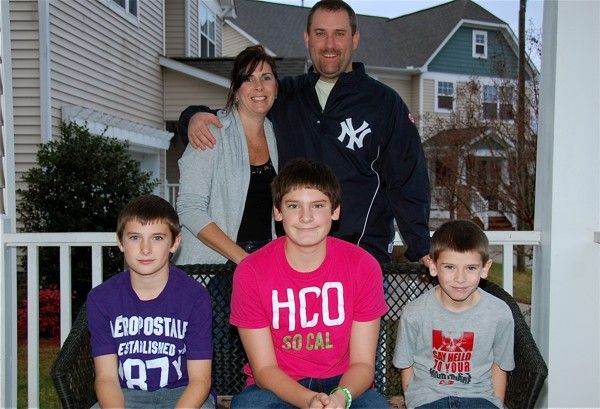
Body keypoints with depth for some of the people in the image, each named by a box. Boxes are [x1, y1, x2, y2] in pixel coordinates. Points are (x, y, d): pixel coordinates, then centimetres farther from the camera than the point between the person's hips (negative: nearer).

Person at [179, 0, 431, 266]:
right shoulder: (285, 97, 12)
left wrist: (421, 249, -11)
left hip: (365, 252, -2)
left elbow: (408, 182, -1)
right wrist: (195, 116, -1)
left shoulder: (385, 103, 4)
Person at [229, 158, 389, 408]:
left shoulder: (363, 266, -9)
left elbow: (363, 363, -6)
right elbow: (264, 368, -9)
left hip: (343, 386, 1)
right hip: (277, 387, 0)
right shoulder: (251, 272, -11)